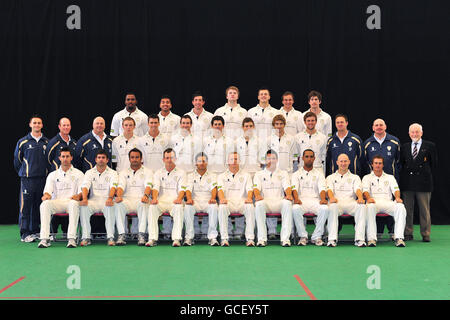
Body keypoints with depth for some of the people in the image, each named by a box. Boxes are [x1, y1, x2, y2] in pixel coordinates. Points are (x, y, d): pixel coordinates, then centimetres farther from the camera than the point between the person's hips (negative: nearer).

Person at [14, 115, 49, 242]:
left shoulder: (47, 142, 9)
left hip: (42, 178, 3)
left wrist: (45, 172, 12)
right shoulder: (23, 142, 2)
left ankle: (35, 231, 17)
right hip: (27, 179, -3)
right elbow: (17, 159, 9)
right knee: (25, 206, -5)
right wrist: (23, 172, 11)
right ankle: (25, 234, -2)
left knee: (39, 206, 7)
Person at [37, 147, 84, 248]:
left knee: (74, 204, -39)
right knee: (44, 204, -32)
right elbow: (48, 190, 10)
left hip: (71, 201, -2)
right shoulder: (53, 175, 21)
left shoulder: (78, 174, 15)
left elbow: (82, 191, 5)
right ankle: (44, 239, -36)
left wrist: (78, 196, -19)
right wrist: (46, 195, -15)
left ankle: (71, 238, -43)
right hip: (56, 202, 2)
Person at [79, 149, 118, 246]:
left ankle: (110, 237, -30)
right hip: (93, 201, 2)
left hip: (106, 201, -2)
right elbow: (85, 186, -2)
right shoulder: (89, 172, 14)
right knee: (83, 206, -31)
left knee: (111, 206, -37)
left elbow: (113, 186, -9)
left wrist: (110, 198, -31)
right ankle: (86, 237, -25)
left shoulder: (112, 173, 9)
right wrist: (84, 198, -24)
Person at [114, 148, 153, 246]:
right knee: (119, 204, -33)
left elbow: (148, 186, -4)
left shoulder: (147, 172, 15)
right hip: (127, 200, 2)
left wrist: (146, 195, -27)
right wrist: (119, 196, -20)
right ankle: (121, 235, -31)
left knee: (143, 204, -38)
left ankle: (141, 235, -38)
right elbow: (121, 186, 4)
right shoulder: (124, 173, 20)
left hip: (141, 200, -1)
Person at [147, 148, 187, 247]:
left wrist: (179, 198, -21)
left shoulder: (180, 173, 14)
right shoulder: (158, 173, 19)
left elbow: (182, 189, 1)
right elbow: (155, 187, 5)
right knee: (152, 207, -32)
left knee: (179, 207, -36)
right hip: (161, 201, 2)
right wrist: (154, 198, -17)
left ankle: (176, 239, -38)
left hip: (174, 202, -1)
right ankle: (152, 238, -33)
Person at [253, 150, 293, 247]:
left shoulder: (283, 173, 21)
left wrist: (289, 195, -19)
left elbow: (287, 187, 5)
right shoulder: (259, 174, 19)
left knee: (287, 203, -35)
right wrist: (257, 195, -22)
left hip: (279, 201, 0)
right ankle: (262, 238, -34)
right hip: (265, 201, 0)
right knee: (259, 204, -37)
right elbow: (256, 188, 3)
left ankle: (285, 238, -35)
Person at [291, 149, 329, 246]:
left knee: (324, 208, -33)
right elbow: (294, 188, 0)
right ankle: (303, 236, -22)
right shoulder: (296, 174, 18)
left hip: (315, 200, 1)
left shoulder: (319, 173, 20)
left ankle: (317, 236, -22)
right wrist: (296, 199, -22)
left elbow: (322, 188, 4)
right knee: (295, 209, -36)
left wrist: (323, 199, -18)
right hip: (302, 200, -1)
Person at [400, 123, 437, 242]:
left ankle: (426, 234, 7)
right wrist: (405, 176, 7)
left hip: (423, 183, -3)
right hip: (407, 183, 3)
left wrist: (426, 175, 3)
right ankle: (408, 233, 12)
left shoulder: (430, 146, 4)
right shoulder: (404, 147, 13)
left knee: (424, 209, 0)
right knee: (407, 209, 5)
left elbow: (434, 164, 5)